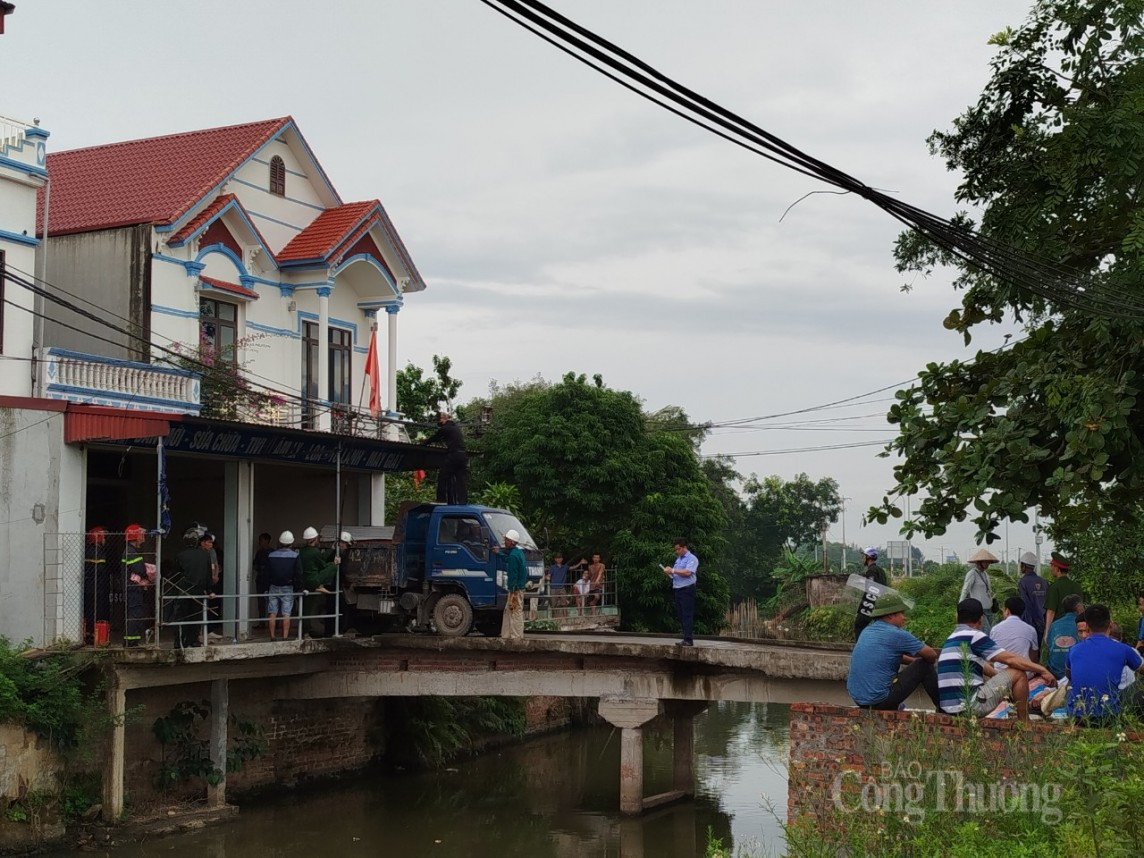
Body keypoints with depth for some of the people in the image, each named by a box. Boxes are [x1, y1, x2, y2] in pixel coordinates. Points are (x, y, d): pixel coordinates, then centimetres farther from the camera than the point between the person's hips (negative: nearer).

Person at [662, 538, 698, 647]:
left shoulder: (692, 558, -5)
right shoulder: (678, 559, 21)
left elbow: (687, 572, -19)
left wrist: (672, 570, -13)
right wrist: (668, 573, 3)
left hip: (687, 590, -9)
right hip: (677, 589, 9)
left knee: (687, 615, -11)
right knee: (680, 615, 7)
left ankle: (688, 640, -14)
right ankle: (686, 639, 10)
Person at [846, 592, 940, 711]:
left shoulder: (866, 631, 11)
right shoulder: (897, 634, -11)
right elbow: (932, 655, 1)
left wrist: (914, 661, 26)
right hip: (880, 700, -8)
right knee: (924, 667, 4)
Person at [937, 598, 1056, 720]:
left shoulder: (951, 639, 20)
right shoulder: (974, 635, -8)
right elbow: (1010, 659, -7)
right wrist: (1042, 670, 0)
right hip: (969, 706, -9)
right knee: (1018, 673, 1)